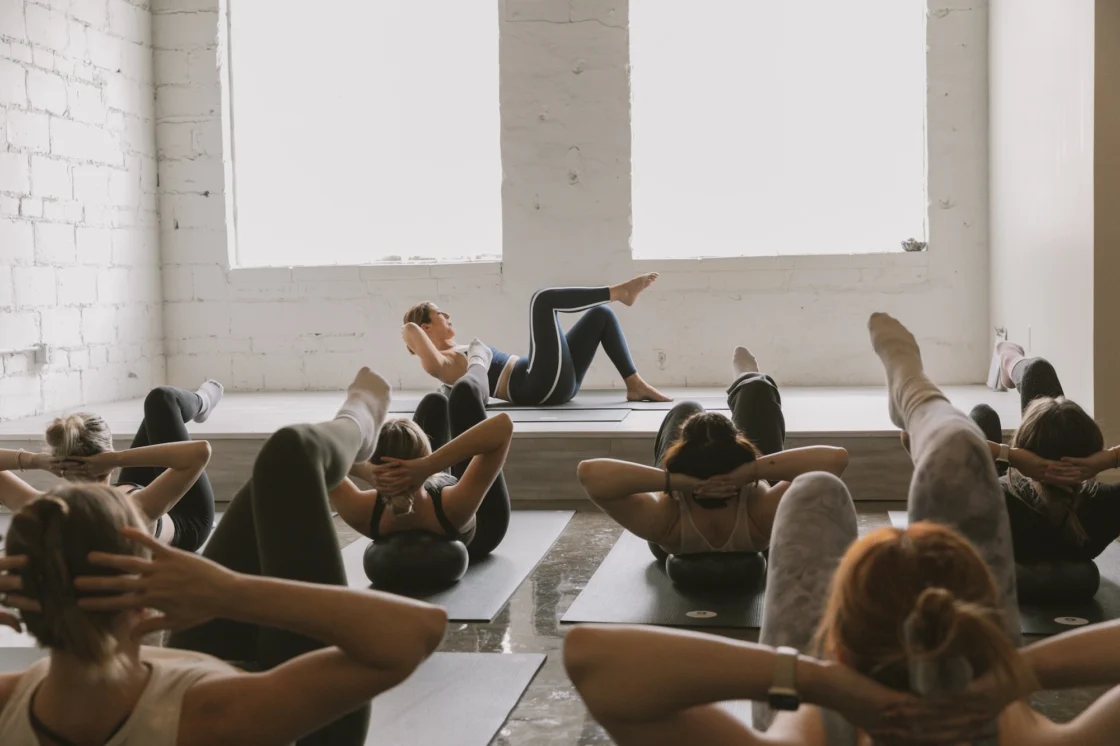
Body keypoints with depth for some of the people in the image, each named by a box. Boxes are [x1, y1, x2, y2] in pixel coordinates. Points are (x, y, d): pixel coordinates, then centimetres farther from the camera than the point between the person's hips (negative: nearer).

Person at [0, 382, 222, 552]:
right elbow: (200, 451, -57)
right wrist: (118, 459, -55)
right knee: (161, 399, 4)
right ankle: (201, 402, 40)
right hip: (186, 522, -4)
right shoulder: (136, 512, -48)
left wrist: (34, 460, -44)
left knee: (157, 407, 20)